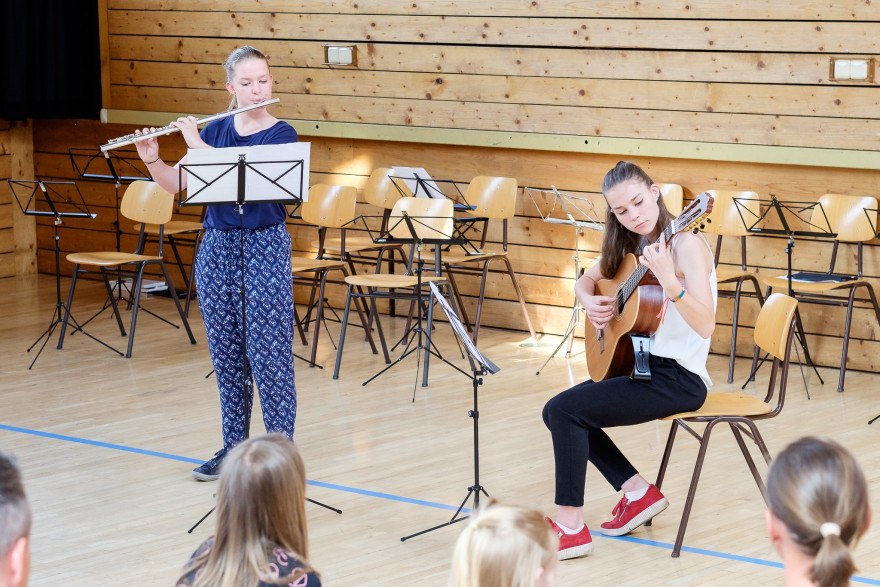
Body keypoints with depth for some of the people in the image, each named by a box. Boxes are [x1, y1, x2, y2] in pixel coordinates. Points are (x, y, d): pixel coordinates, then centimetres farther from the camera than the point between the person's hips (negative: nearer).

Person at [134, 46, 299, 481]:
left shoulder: (280, 135, -6)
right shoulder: (216, 130, 8)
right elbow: (175, 184, 7)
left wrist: (198, 144, -22)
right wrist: (152, 159, -11)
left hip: (264, 249, -5)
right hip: (217, 247, 5)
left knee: (269, 355, -4)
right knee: (226, 354, 10)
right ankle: (233, 447, 20)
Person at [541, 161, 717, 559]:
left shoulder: (686, 245, -18)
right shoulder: (631, 246, 7)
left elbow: (705, 326, -28)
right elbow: (587, 280, 24)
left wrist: (669, 281, -41)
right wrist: (589, 302, 1)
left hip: (679, 377, -9)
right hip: (642, 365, 9)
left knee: (564, 410, -18)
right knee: (559, 411, 11)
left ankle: (571, 529, -9)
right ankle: (638, 492, 12)